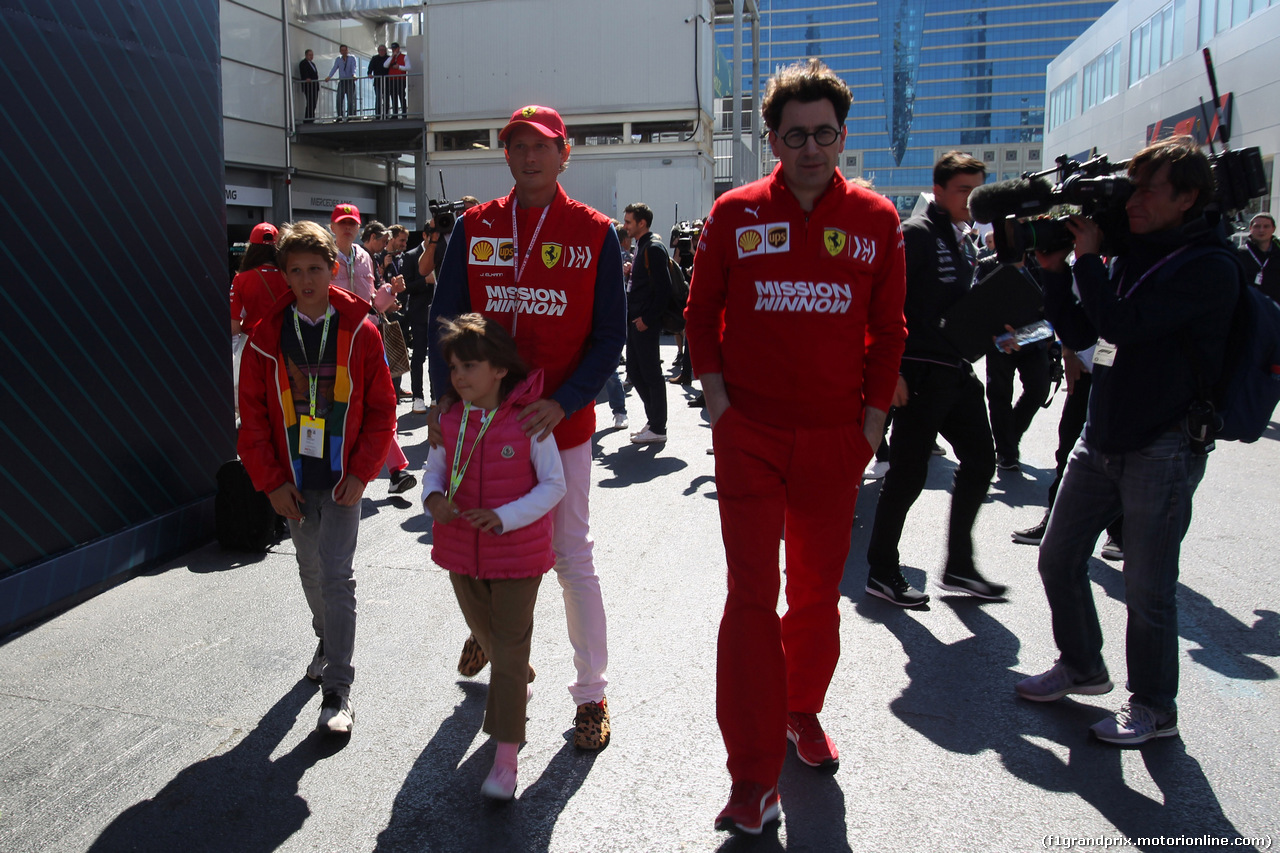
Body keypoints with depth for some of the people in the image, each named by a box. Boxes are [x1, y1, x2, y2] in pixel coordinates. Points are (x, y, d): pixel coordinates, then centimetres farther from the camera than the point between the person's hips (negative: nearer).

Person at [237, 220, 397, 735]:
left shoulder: (360, 331, -6)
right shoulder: (268, 335, -1)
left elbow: (382, 409, -3)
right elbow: (252, 414, 2)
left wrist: (361, 472, -11)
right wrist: (270, 479, -4)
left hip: (343, 478, -3)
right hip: (293, 480, 3)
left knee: (336, 574, -8)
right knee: (312, 571, 17)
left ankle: (337, 690, 0)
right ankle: (327, 641, 42)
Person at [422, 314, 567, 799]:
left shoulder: (528, 421, -16)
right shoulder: (450, 421, -1)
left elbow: (554, 484, -14)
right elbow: (434, 470, 10)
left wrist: (503, 517, -25)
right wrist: (434, 499, -14)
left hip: (517, 554, -5)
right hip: (462, 551, 5)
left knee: (510, 649, 0)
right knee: (486, 636, 24)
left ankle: (506, 758, 7)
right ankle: (517, 683, 55)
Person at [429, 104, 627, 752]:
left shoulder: (594, 234, -2)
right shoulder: (473, 229, 4)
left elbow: (609, 336, -4)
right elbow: (445, 317, 5)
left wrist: (562, 403, -18)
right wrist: (446, 395, -11)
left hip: (561, 424, -2)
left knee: (571, 558, 2)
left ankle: (592, 693, 17)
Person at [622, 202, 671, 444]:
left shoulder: (654, 248, -13)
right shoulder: (641, 247, 16)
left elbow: (663, 288, -19)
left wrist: (647, 318, -19)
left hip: (647, 323, -10)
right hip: (636, 321, 10)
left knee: (651, 374, -3)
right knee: (634, 371, 13)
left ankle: (658, 429, 6)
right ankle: (653, 420, 24)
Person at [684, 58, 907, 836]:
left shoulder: (875, 219, 3)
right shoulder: (735, 214, 0)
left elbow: (888, 328, 8)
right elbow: (701, 312, 8)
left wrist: (873, 416, 3)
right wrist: (716, 395, -2)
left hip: (836, 435, 2)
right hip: (750, 433, -1)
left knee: (818, 587, 13)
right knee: (753, 594, -1)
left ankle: (802, 710, 38)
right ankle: (755, 777, 9)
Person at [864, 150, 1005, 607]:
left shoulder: (966, 240, 16)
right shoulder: (915, 234, -10)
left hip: (958, 371, 9)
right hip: (920, 374, -9)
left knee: (980, 461, 11)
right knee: (908, 475, -2)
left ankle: (959, 566, 23)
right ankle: (881, 571, 13)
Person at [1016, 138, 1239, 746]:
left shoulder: (1209, 266, -12)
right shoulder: (1132, 253, 12)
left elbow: (1123, 325, -24)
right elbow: (1080, 335, 11)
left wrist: (1087, 256, -13)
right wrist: (1055, 270, 1)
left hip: (1163, 449, -8)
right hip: (1101, 438, 8)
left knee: (1146, 588, 1)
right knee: (1058, 560, 13)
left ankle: (1153, 707, 21)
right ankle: (1082, 667, 34)